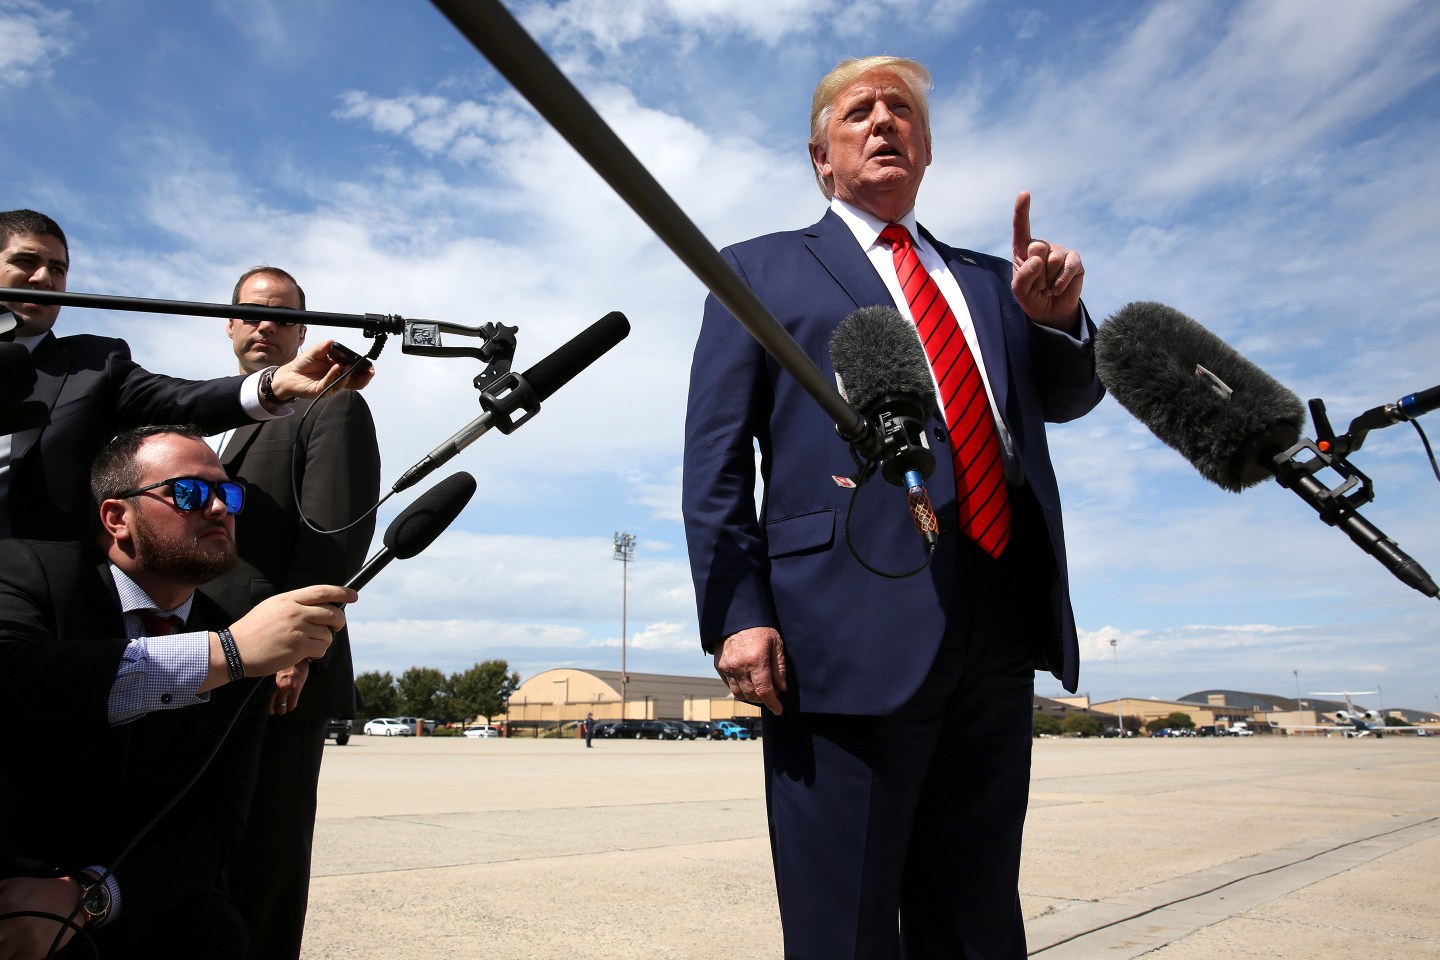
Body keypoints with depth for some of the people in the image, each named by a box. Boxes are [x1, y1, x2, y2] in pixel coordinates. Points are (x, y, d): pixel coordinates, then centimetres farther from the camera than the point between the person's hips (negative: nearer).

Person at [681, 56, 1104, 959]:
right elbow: (715, 458, 2)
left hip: (1000, 624, 5)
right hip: (850, 625, -4)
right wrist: (737, 610, -10)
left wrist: (1057, 316, -5)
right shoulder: (761, 268, 11)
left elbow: (1070, 397, 17)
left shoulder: (986, 278, 25)